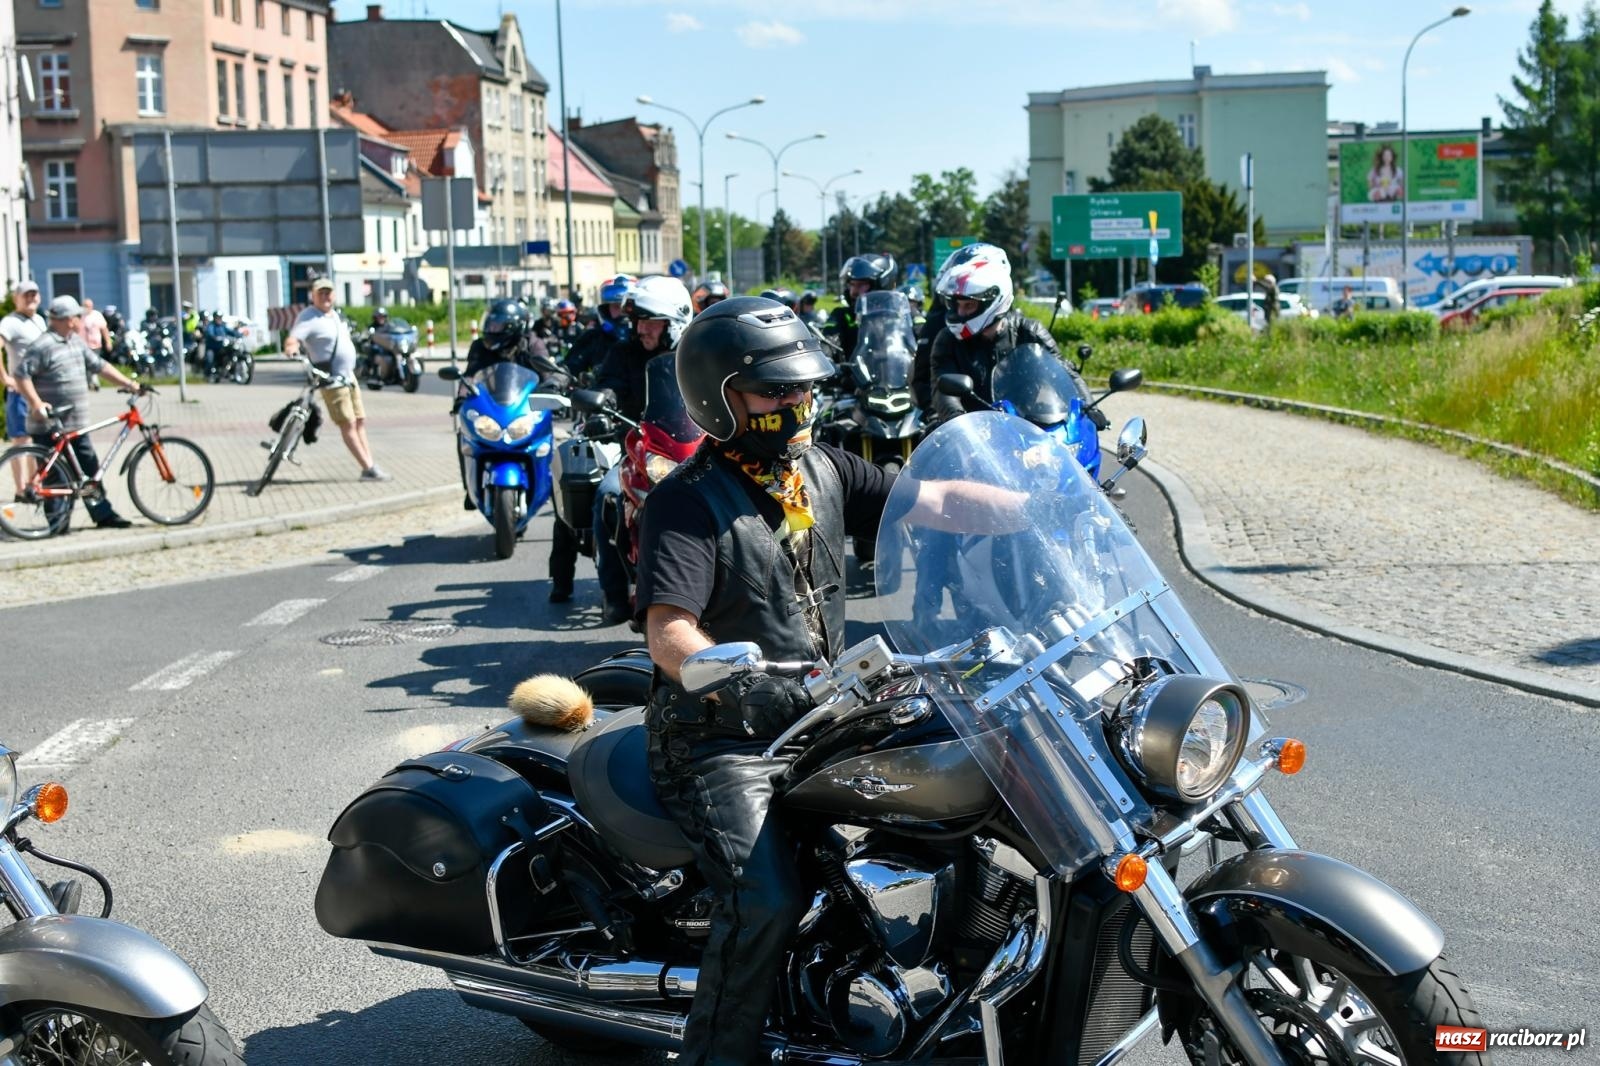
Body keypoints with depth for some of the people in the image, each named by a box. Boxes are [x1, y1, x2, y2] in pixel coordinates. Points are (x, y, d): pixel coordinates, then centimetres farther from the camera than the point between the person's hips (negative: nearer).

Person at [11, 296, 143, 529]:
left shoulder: (77, 342, 11)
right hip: (50, 425, -8)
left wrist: (129, 383, 10)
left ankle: (103, 514, 17)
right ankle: (58, 524, 7)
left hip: (76, 424, 8)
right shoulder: (43, 345, -15)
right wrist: (36, 404, -25)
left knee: (90, 468, 11)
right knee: (57, 477, -1)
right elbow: (21, 374, -17)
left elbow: (99, 366, 17)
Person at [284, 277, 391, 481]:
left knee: (360, 421, 7)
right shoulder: (308, 318, -12)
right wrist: (291, 348, -47)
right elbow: (292, 339, -26)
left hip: (349, 375, 9)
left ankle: (370, 466, 9)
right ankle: (369, 469, -8)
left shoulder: (336, 314, 13)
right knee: (348, 424, -8)